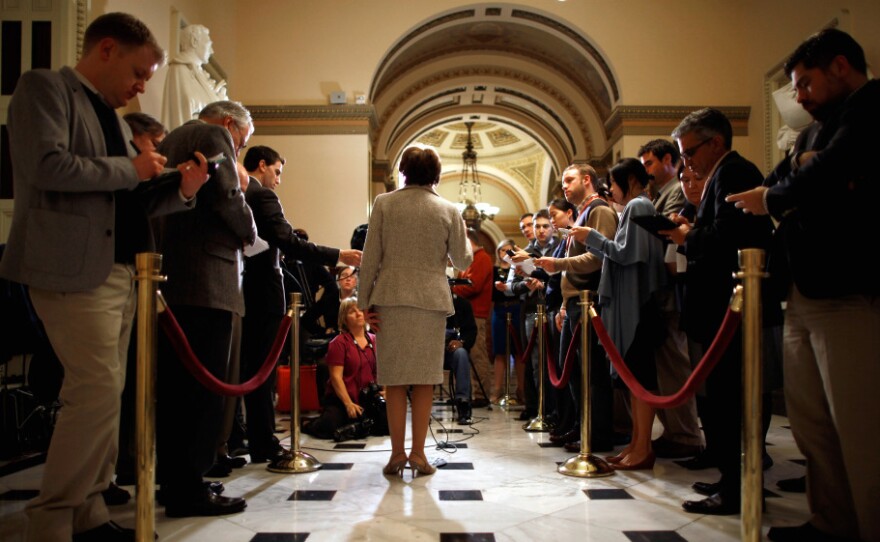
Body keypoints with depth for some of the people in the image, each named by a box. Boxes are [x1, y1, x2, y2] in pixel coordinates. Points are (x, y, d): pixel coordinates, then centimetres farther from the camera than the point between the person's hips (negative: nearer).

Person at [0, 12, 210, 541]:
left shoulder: (116, 119, 22)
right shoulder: (44, 87, -1)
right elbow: (47, 166, -17)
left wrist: (181, 190, 6)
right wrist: (130, 168, -9)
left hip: (121, 271, 8)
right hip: (73, 269, -8)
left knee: (105, 393, 9)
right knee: (98, 389, -13)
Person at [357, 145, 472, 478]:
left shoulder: (384, 203, 1)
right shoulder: (448, 210, 1)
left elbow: (370, 258, -2)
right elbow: (462, 261, 6)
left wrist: (365, 301, 4)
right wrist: (464, 237, 26)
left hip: (391, 299, 0)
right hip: (431, 300, 0)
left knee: (394, 378, 7)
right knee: (425, 378, 8)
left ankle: (397, 453, 9)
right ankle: (418, 452, 10)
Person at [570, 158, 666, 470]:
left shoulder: (638, 206, -9)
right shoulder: (635, 207, 19)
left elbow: (627, 253, -17)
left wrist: (592, 237, -8)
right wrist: (593, 240, 13)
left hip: (636, 302, -10)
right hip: (628, 302, 10)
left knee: (640, 374, -7)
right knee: (634, 375, 10)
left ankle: (643, 450, -3)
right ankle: (636, 443, 16)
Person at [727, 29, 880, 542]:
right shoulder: (826, 126, 25)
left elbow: (827, 173, -19)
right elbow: (774, 187, 19)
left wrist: (773, 199, -2)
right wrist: (799, 164, -1)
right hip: (804, 290, 10)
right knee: (811, 422, 12)